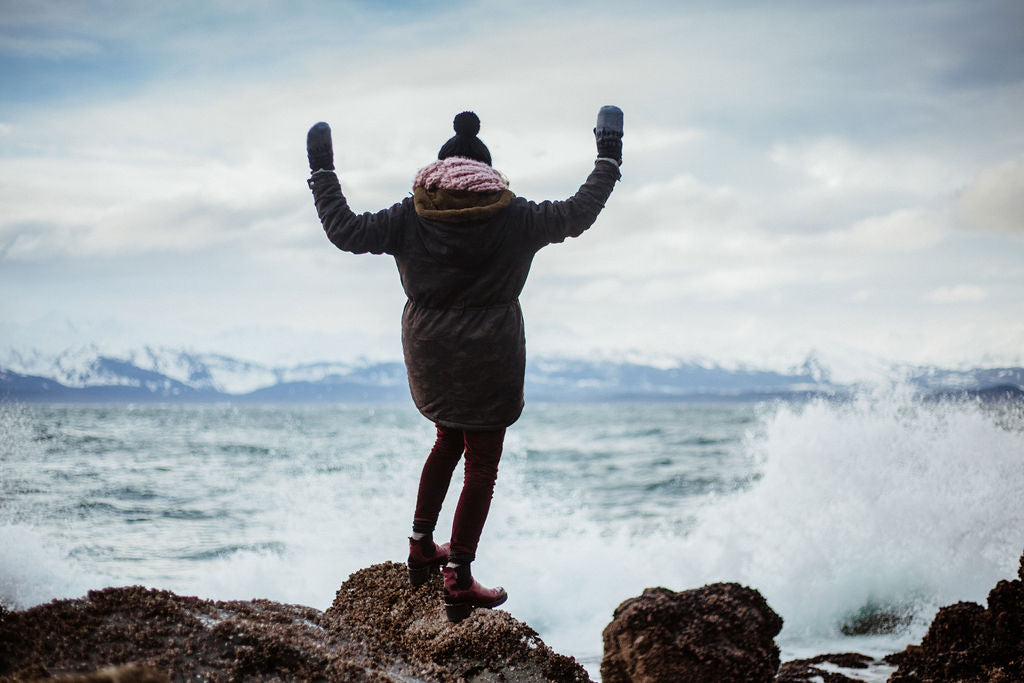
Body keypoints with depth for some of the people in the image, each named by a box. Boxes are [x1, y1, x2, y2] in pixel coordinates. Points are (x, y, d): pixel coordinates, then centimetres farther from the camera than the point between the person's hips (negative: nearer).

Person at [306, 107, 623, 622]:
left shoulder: (410, 216, -3)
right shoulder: (512, 216, -6)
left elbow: (345, 231, 0)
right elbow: (577, 214, 4)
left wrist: (322, 172, 11)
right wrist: (608, 162, 17)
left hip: (429, 355, 4)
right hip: (490, 359, -4)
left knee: (448, 440, 26)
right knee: (481, 462, 4)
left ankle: (422, 548, 30)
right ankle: (459, 581, 4)